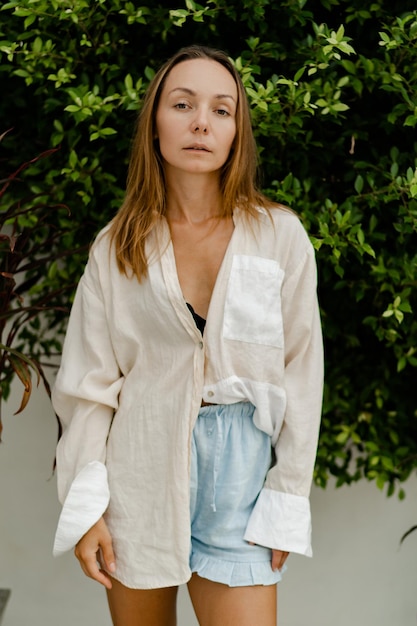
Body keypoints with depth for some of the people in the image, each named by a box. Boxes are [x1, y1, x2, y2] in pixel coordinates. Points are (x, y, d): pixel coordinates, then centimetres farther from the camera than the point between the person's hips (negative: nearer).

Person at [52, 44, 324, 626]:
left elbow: (301, 375, 1)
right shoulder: (117, 247, 2)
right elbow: (88, 383, 2)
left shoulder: (280, 235, -3)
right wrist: (83, 507, -4)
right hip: (139, 469, 1)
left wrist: (286, 503, -1)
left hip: (237, 472, -1)